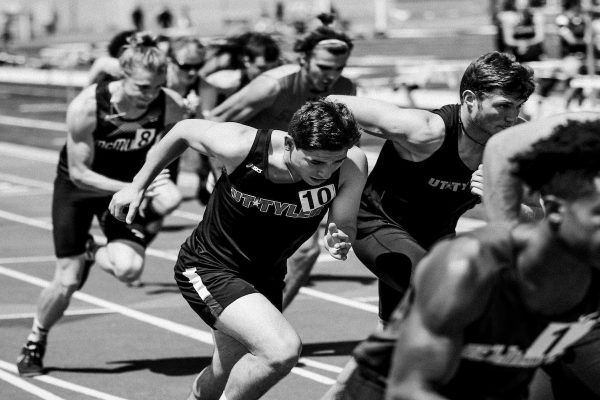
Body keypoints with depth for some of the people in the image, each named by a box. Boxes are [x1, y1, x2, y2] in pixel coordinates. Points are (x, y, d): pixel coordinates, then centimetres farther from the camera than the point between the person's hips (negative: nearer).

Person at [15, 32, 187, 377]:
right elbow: (79, 173, -25)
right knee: (67, 281, -5)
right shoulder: (86, 107, -33)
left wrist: (159, 182, -17)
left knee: (129, 268, -23)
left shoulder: (172, 108, -26)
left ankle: (93, 254, 13)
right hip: (77, 188, -2)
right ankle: (34, 345, 23)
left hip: (128, 185, 2)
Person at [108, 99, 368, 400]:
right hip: (206, 268, -5)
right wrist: (138, 185, 0)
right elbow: (184, 130, -9)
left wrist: (339, 241, -32)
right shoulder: (240, 146, -29)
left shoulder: (352, 165, -23)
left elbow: (345, 225, -8)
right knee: (282, 350, -27)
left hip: (267, 275, 5)